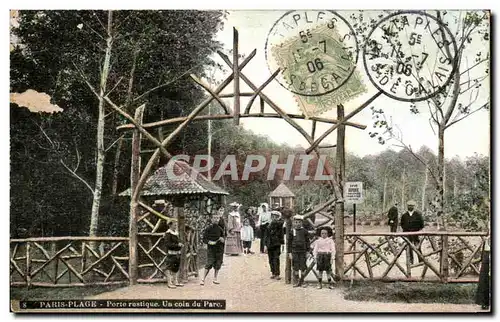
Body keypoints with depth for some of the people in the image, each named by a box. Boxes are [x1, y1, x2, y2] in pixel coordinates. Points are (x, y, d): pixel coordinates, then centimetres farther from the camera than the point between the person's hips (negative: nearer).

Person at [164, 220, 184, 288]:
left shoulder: (176, 233, 15)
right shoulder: (168, 233, -10)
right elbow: (167, 244, -17)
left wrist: (180, 245, 8)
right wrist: (177, 245, -20)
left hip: (177, 253, 9)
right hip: (171, 253, -9)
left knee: (176, 268, 13)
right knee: (170, 268, -6)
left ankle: (176, 282, 21)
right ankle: (169, 283, -3)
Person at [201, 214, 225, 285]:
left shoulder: (220, 229, 6)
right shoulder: (208, 229, -2)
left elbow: (223, 240, 16)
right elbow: (204, 239, -2)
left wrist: (222, 240, -6)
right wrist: (209, 242, -19)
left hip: (219, 249, 3)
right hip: (211, 249, -3)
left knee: (218, 264, 4)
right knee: (209, 264, -12)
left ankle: (215, 278, 16)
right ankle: (203, 279, -10)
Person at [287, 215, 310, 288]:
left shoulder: (304, 231, 1)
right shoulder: (292, 231, 2)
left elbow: (307, 241, 5)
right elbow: (288, 242, 4)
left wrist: (308, 251, 1)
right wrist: (289, 252, -1)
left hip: (303, 251, 0)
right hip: (295, 252, 0)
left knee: (303, 267, 2)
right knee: (295, 267, 3)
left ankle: (302, 281, 14)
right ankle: (297, 282, 12)